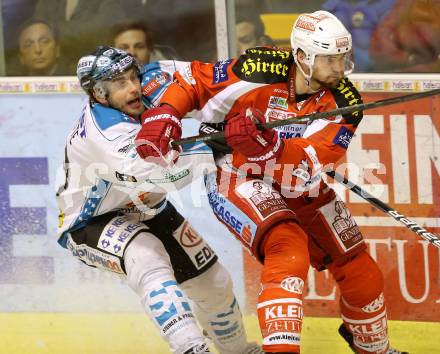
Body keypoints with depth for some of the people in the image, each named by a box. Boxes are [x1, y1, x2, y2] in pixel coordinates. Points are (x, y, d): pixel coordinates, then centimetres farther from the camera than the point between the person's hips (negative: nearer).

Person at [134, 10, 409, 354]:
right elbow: (192, 82, -12)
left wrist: (264, 144, -43)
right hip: (236, 178, -5)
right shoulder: (259, 71, -23)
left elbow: (305, 168, -26)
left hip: (298, 186, 5)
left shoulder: (343, 103, -14)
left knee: (359, 271, 8)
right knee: (288, 248, -32)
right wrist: (163, 116, -29)